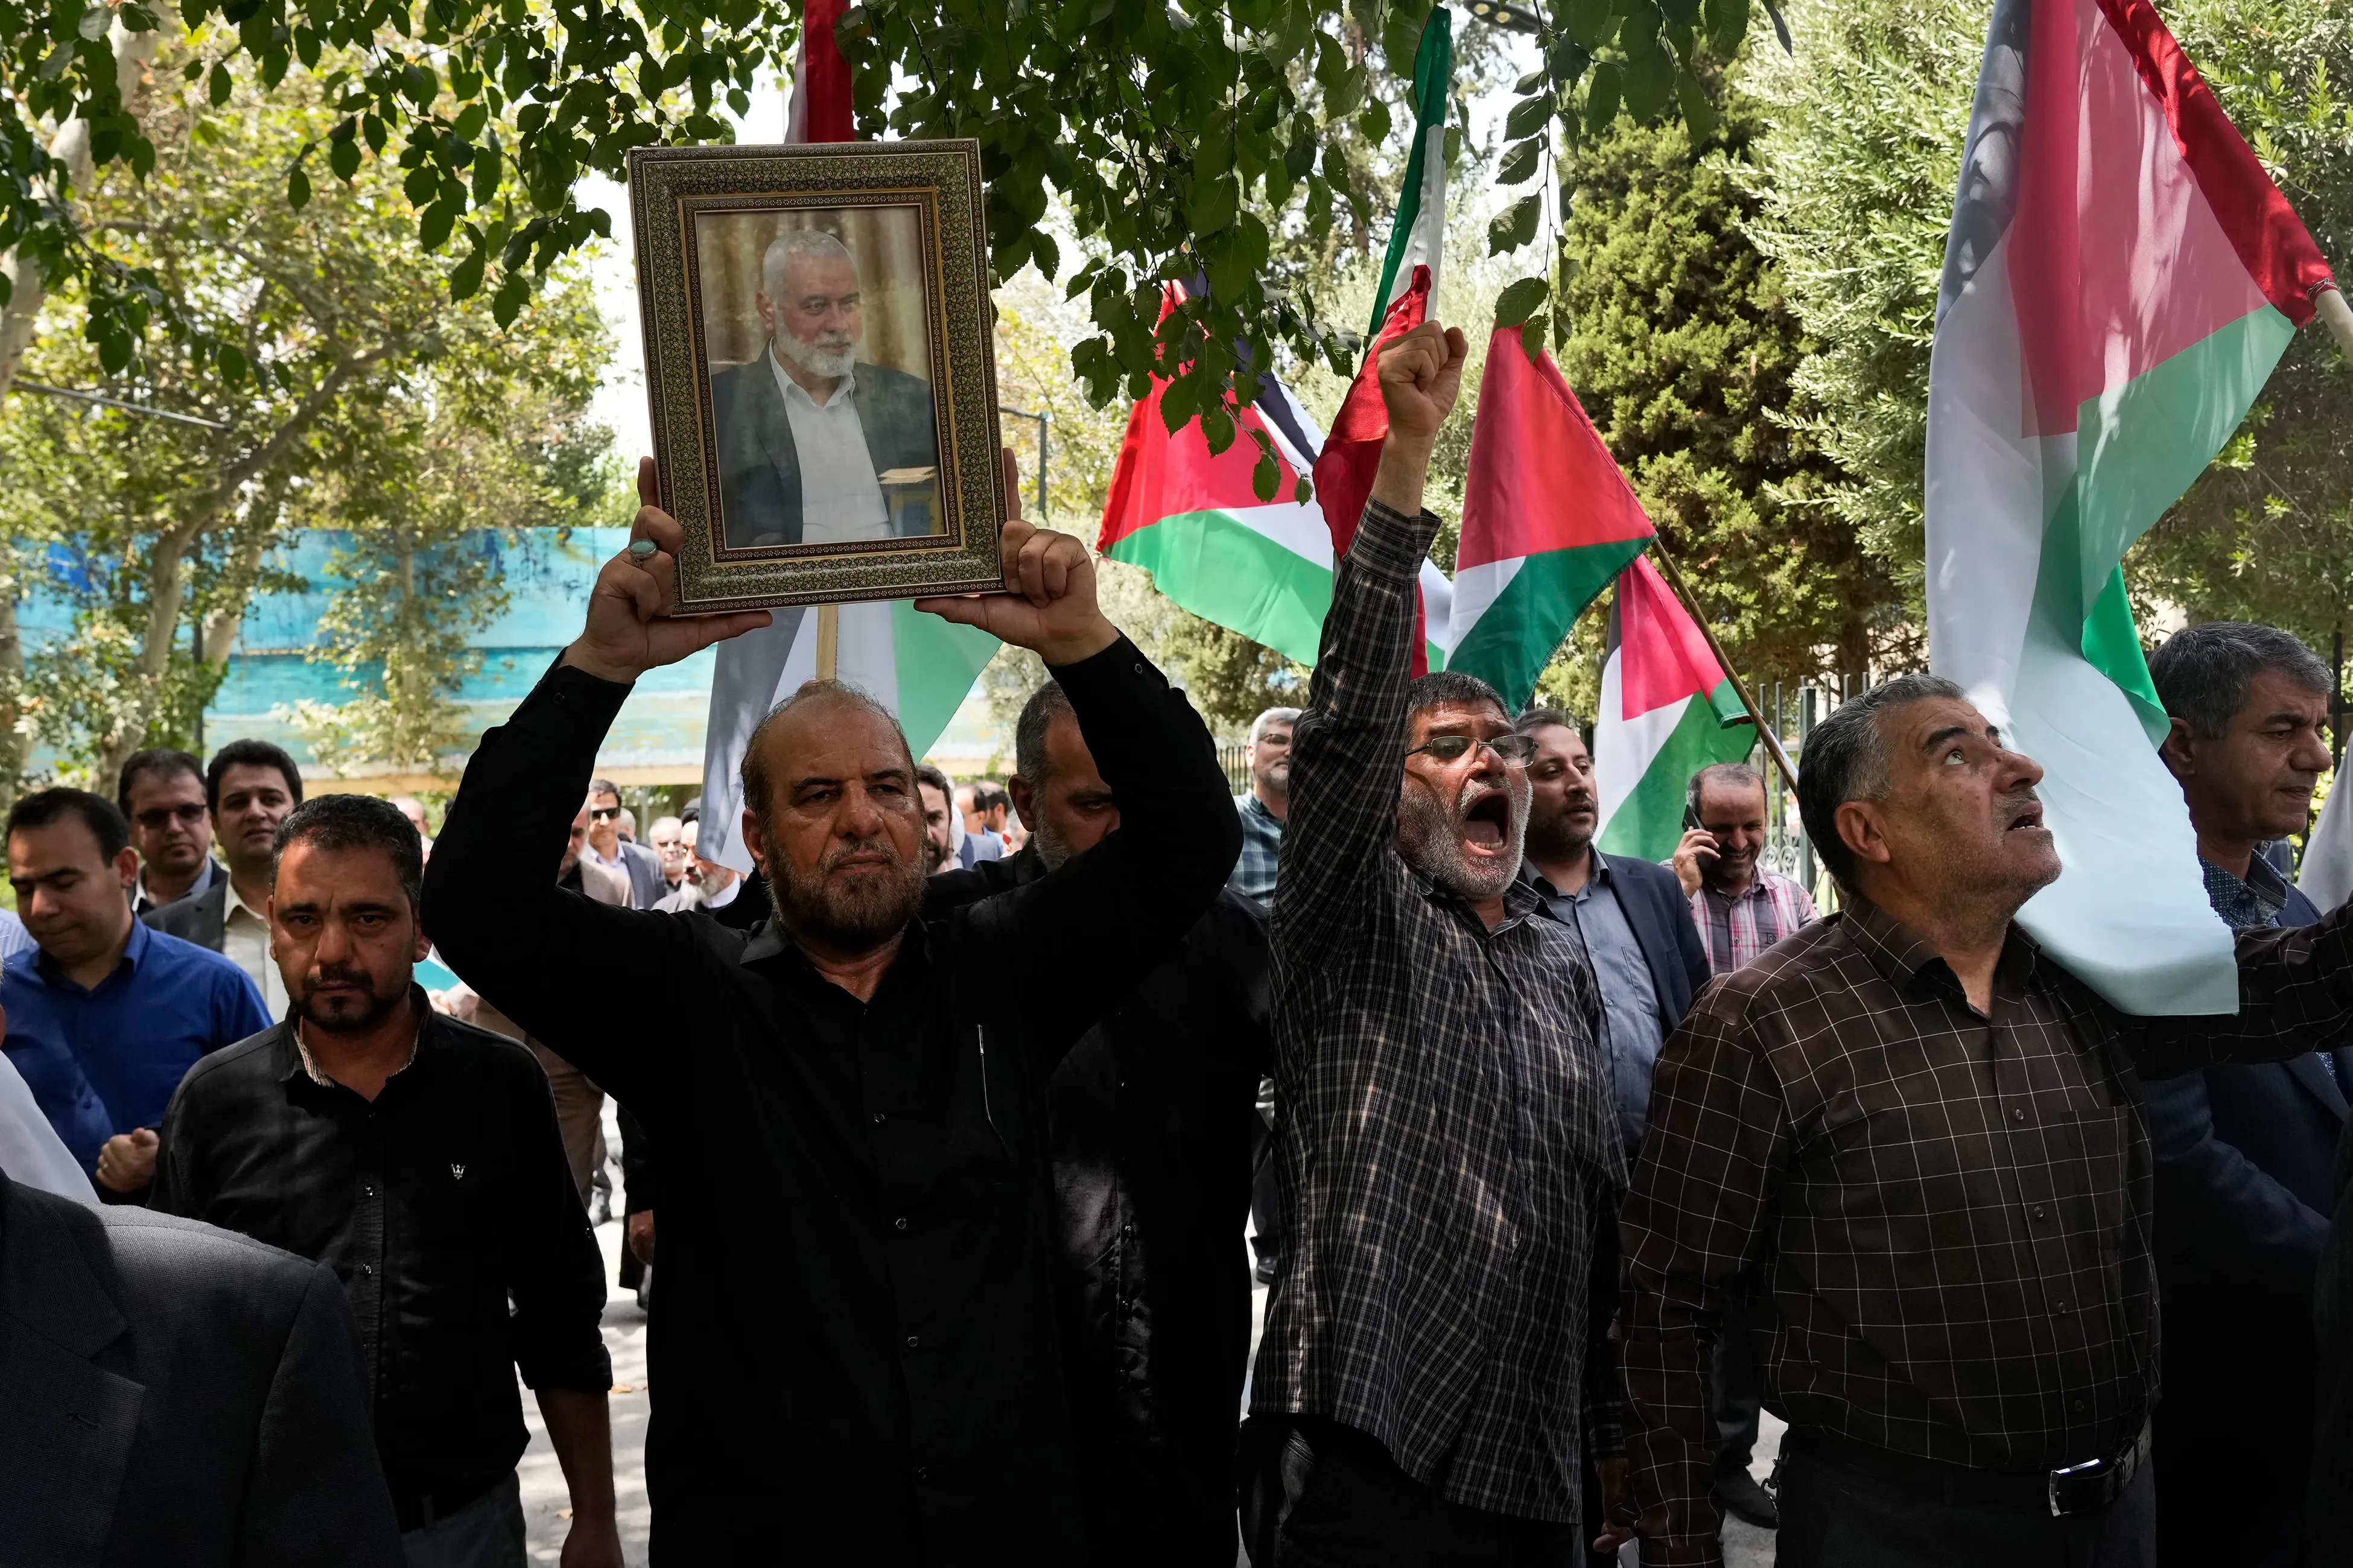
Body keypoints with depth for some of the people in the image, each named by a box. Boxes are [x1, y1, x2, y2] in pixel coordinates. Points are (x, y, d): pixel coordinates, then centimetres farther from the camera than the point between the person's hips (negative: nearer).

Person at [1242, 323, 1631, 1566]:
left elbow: (1598, 1202, 18)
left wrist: (1614, 1438, 17)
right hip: (1367, 1465, -6)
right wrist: (1405, 457, -27)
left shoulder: (1559, 959, 14)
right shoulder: (1354, 921, -3)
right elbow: (1346, 716, -20)